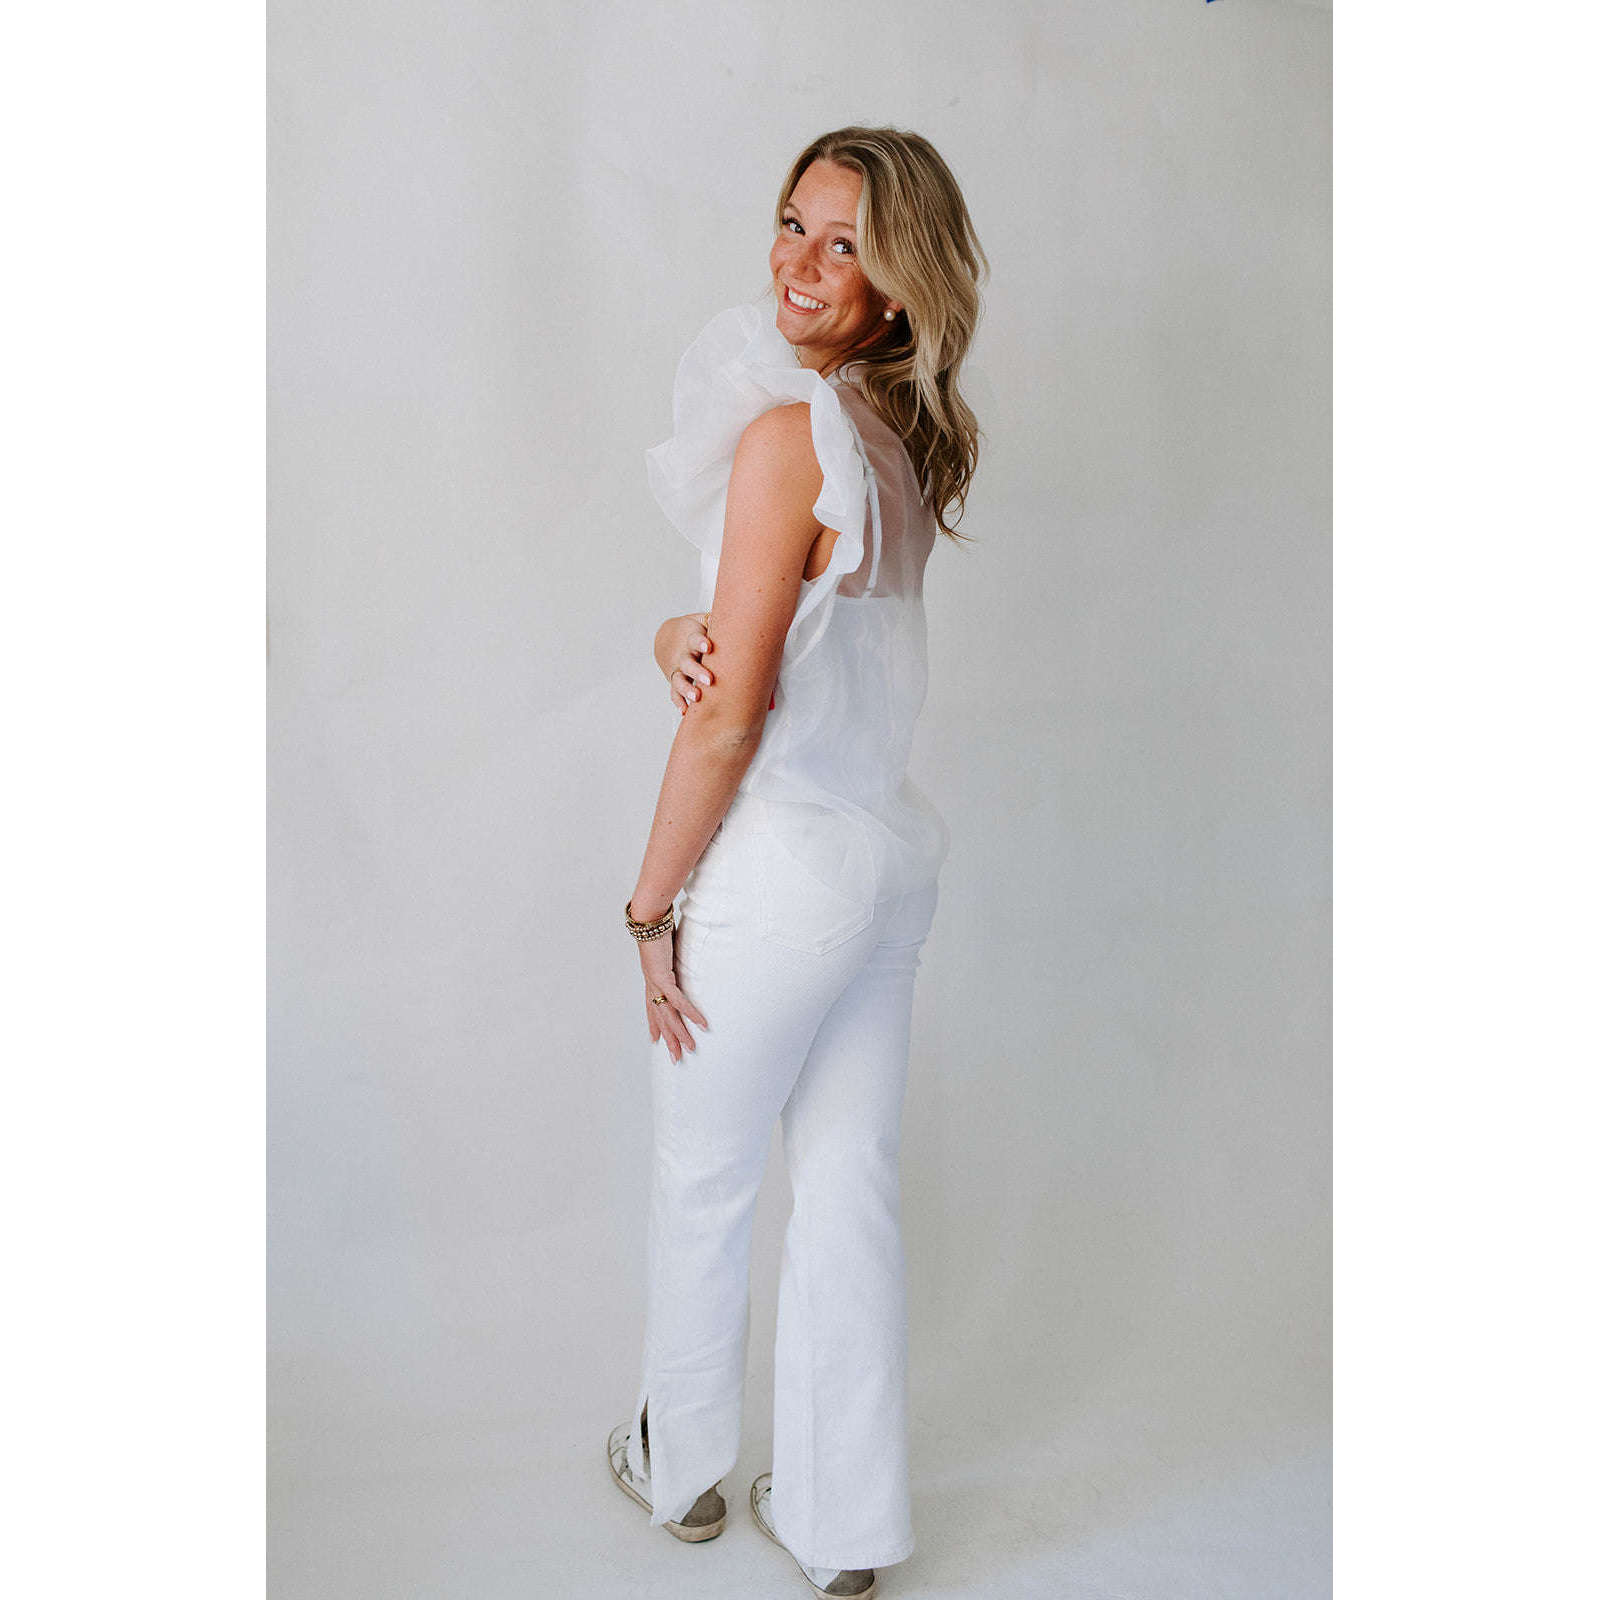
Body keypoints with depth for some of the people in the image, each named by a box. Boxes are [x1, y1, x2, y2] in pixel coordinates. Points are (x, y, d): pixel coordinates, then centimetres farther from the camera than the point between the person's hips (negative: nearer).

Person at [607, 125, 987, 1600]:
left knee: (704, 1187, 15)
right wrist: (681, 636, -13)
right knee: (854, 1189, 16)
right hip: (895, 855, 8)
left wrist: (653, 907, -9)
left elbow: (732, 719, -20)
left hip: (779, 869, -8)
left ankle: (684, 1466, 39)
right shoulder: (907, 435, 6)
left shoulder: (789, 433, -20)